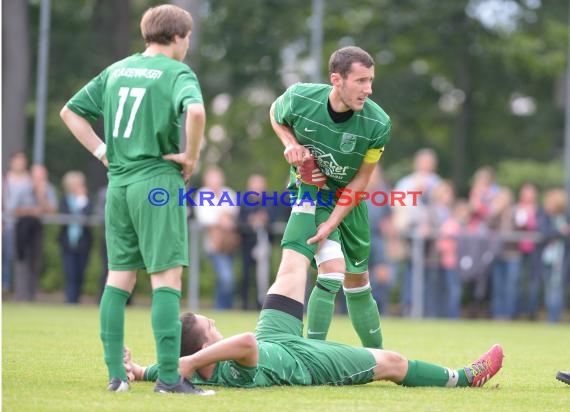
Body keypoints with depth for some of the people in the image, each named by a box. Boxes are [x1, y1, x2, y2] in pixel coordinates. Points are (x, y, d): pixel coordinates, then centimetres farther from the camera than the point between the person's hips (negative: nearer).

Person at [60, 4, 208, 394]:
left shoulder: (117, 70, 14)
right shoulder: (176, 72, -6)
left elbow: (70, 111, 19)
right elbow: (195, 111, -27)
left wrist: (102, 151, 15)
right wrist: (191, 156, -12)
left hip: (118, 183, 6)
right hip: (158, 181, -6)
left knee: (119, 277, 11)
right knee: (167, 277, -6)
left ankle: (116, 373, 9)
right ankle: (169, 375, -11)